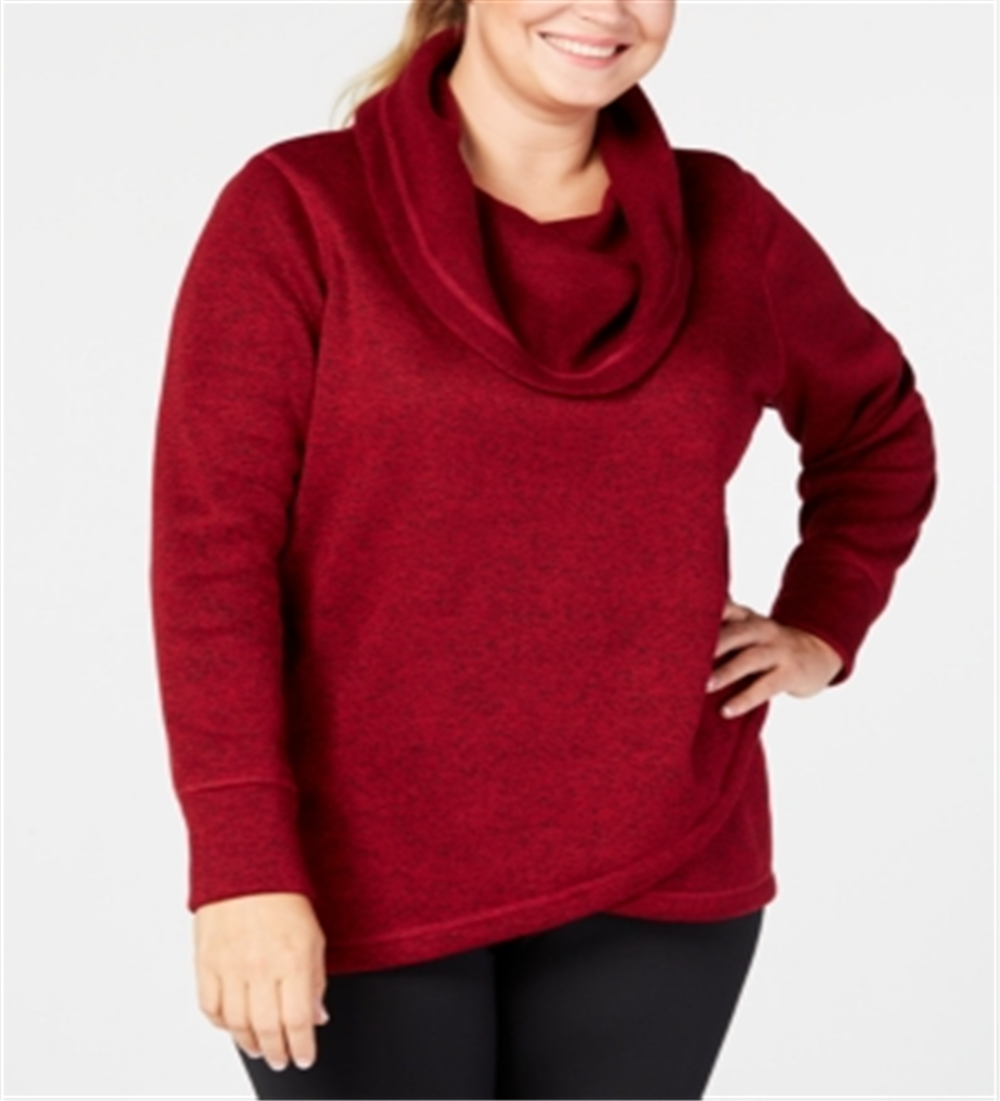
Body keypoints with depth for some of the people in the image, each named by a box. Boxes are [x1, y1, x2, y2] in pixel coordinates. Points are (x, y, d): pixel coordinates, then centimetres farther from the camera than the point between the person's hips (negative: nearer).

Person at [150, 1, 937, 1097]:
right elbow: (212, 551, -10)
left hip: (658, 868, 3)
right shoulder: (299, 208, -4)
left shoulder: (723, 222, 5)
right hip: (364, 876, -3)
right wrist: (242, 867, -16)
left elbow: (879, 427, 24)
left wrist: (823, 629, 10)